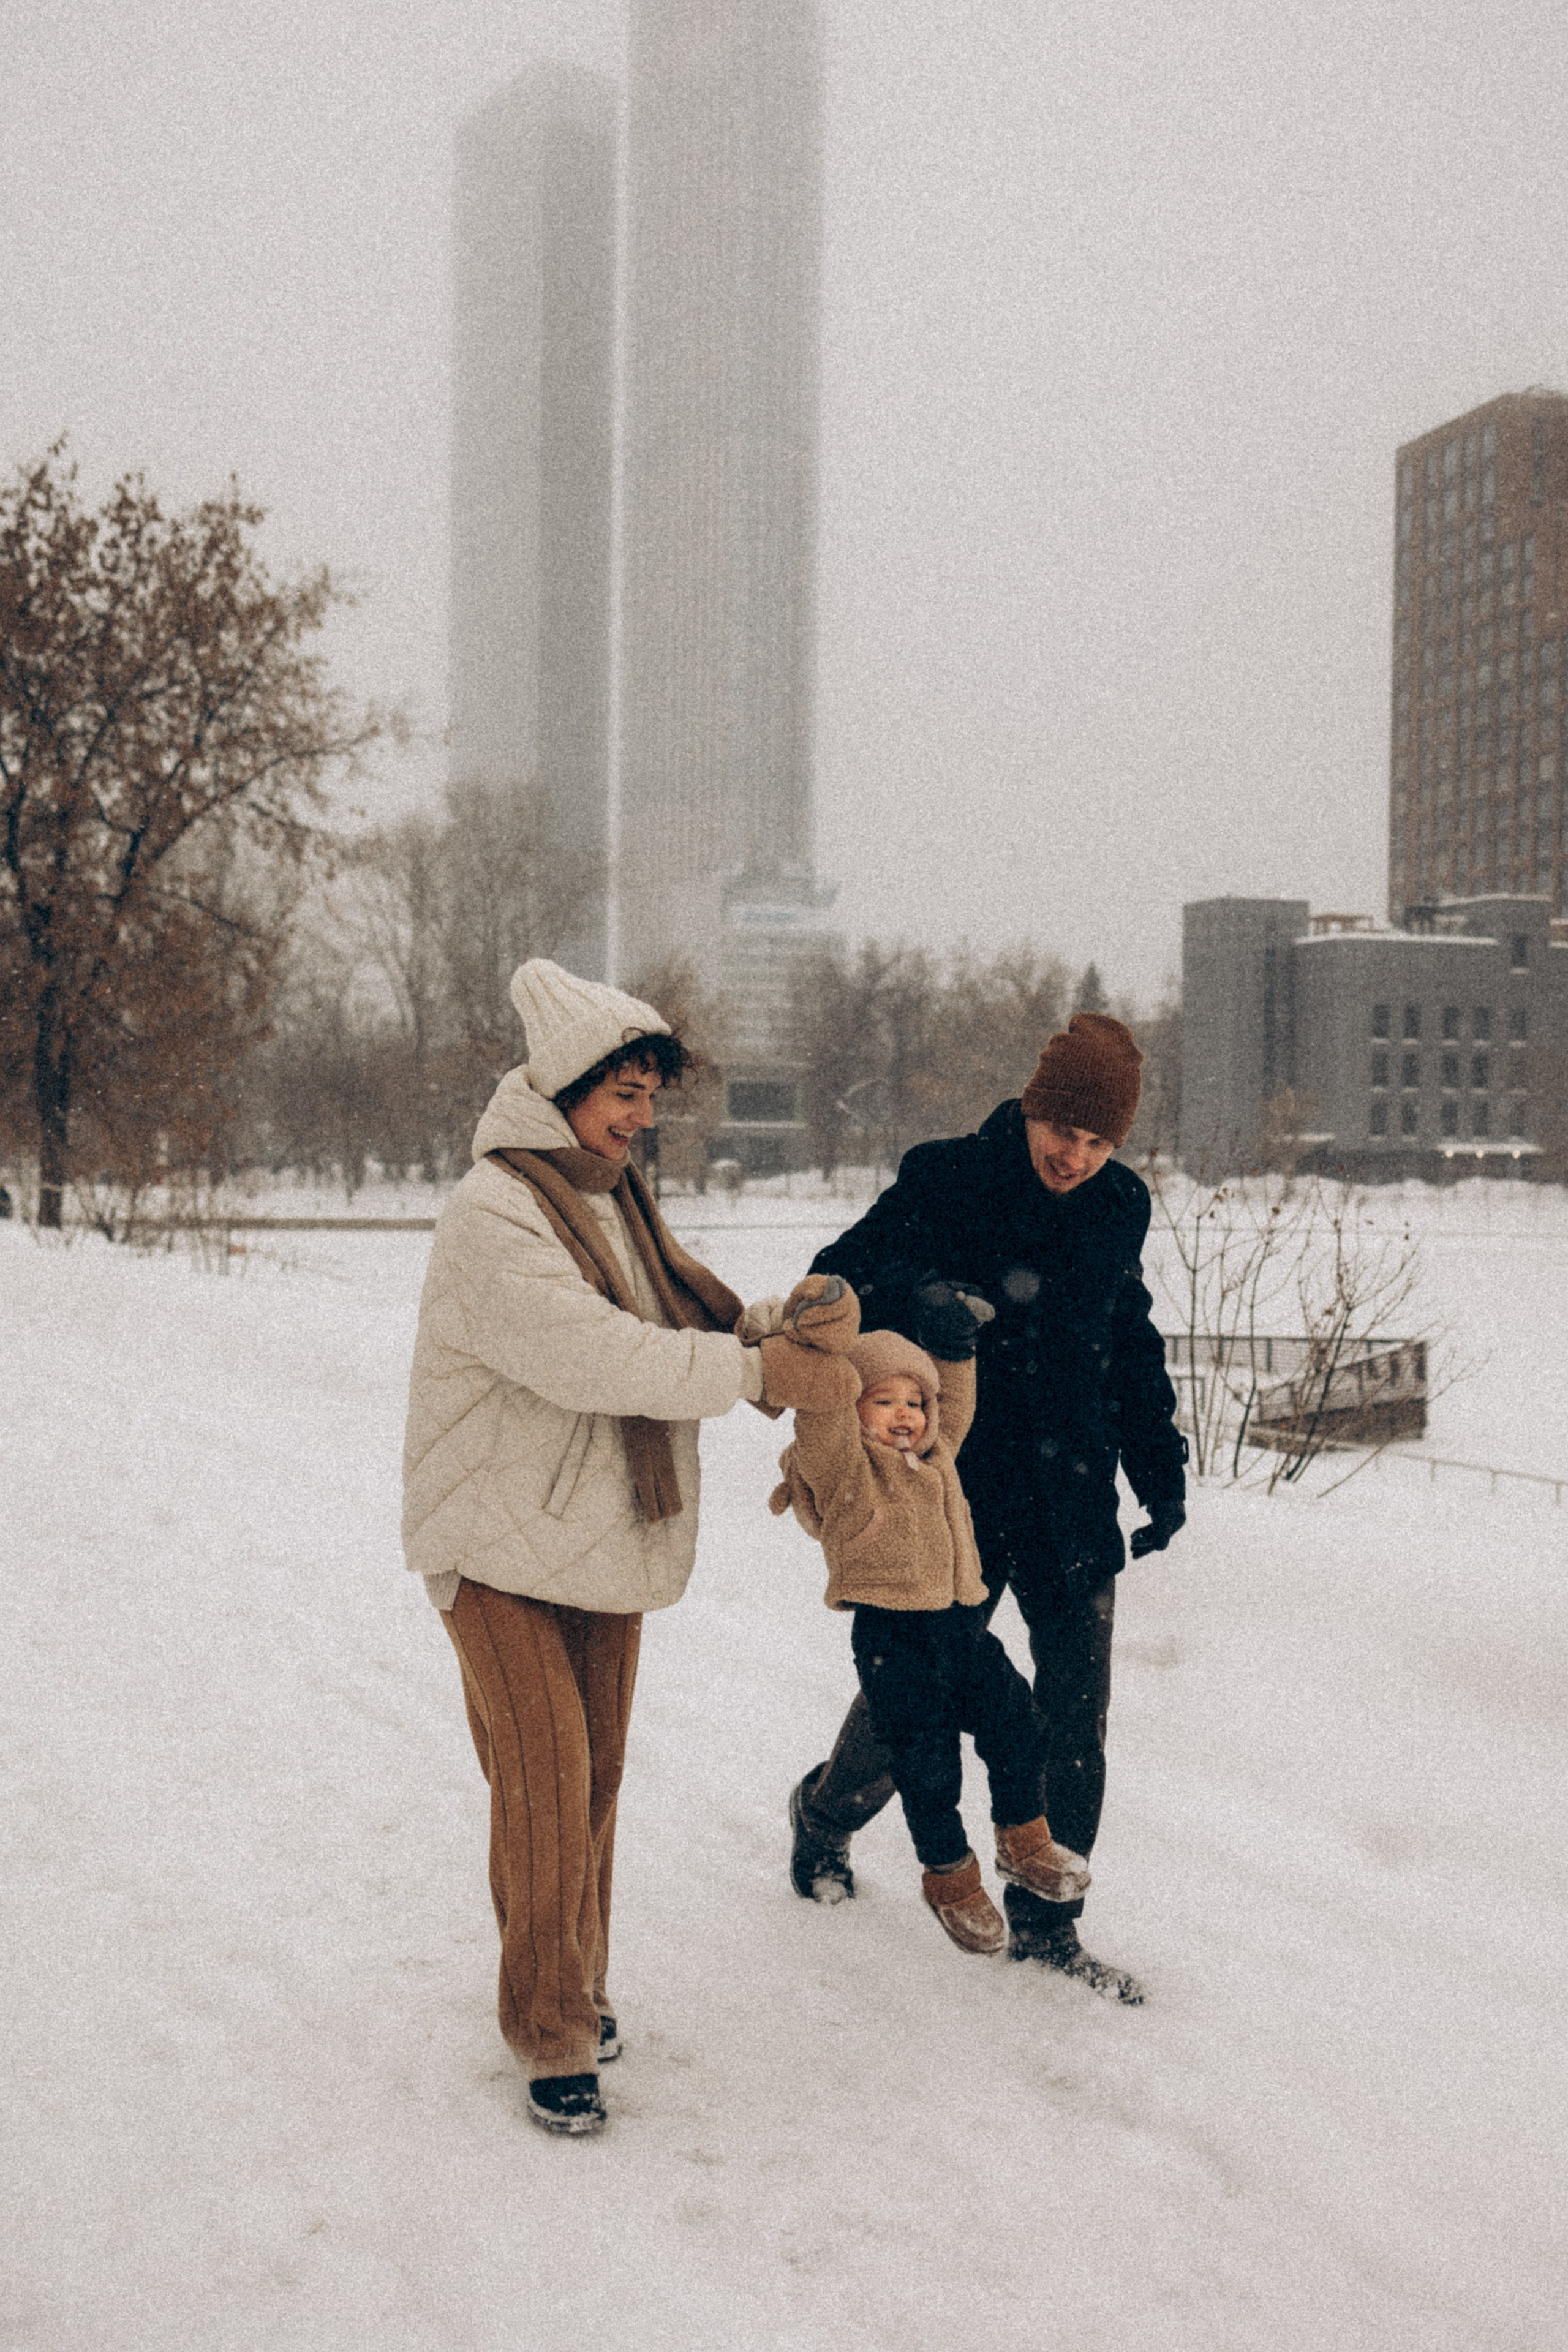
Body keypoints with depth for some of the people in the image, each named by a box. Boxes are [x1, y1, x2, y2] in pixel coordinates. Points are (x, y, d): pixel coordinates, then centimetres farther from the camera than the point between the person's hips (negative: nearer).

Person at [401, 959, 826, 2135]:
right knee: (544, 1784, -7)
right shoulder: (494, 1215, -21)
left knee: (597, 1774, 16)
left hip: (605, 1541, 8)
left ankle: (579, 1984, 33)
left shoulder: (618, 1200, 8)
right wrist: (747, 1371, -22)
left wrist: (773, 1337, -4)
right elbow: (589, 1357, -30)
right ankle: (552, 2038, 7)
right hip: (503, 1550, -8)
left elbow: (680, 1320, 15)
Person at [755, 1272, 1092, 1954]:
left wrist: (954, 1348, 21)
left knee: (1013, 1724, 8)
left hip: (964, 1625, 7)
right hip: (893, 1639, -7)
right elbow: (824, 1400, -24)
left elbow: (955, 1409, 31)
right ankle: (950, 1876, 23)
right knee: (927, 1764, 3)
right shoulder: (843, 1463, -8)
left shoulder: (935, 1457, 15)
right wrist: (824, 1342, -35)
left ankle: (1024, 1840, 29)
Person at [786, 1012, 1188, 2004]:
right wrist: (916, 1294, -35)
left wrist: (1161, 1465, 13)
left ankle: (1047, 1922, 24)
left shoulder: (1118, 1208, 5)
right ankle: (826, 1813, 43)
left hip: (1075, 1506, 4)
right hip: (960, 1503, -4)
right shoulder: (947, 1182, -10)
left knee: (1076, 1722, 6)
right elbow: (840, 1275, -13)